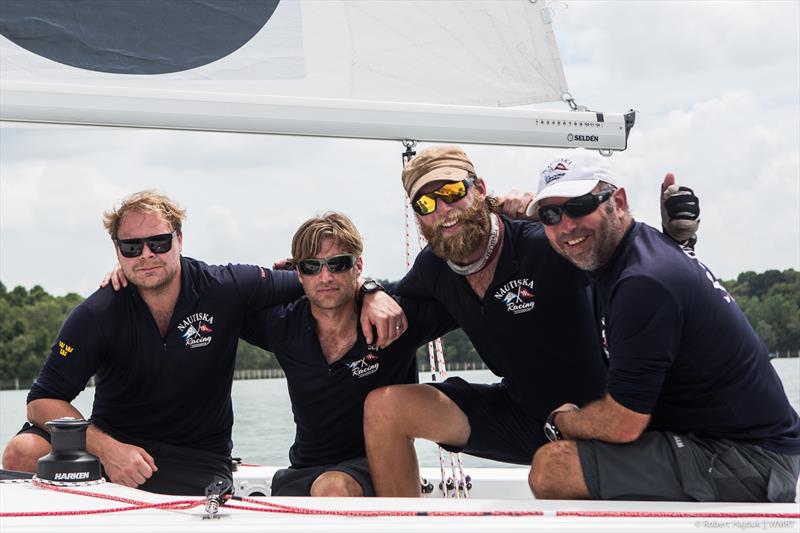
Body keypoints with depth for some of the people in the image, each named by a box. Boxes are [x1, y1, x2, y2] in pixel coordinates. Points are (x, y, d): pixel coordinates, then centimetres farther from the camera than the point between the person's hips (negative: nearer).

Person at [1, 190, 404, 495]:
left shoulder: (227, 290, -8)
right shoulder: (96, 315, -8)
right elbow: (43, 399, -11)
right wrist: (106, 448, -27)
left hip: (197, 460, 0)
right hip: (112, 439, 1)